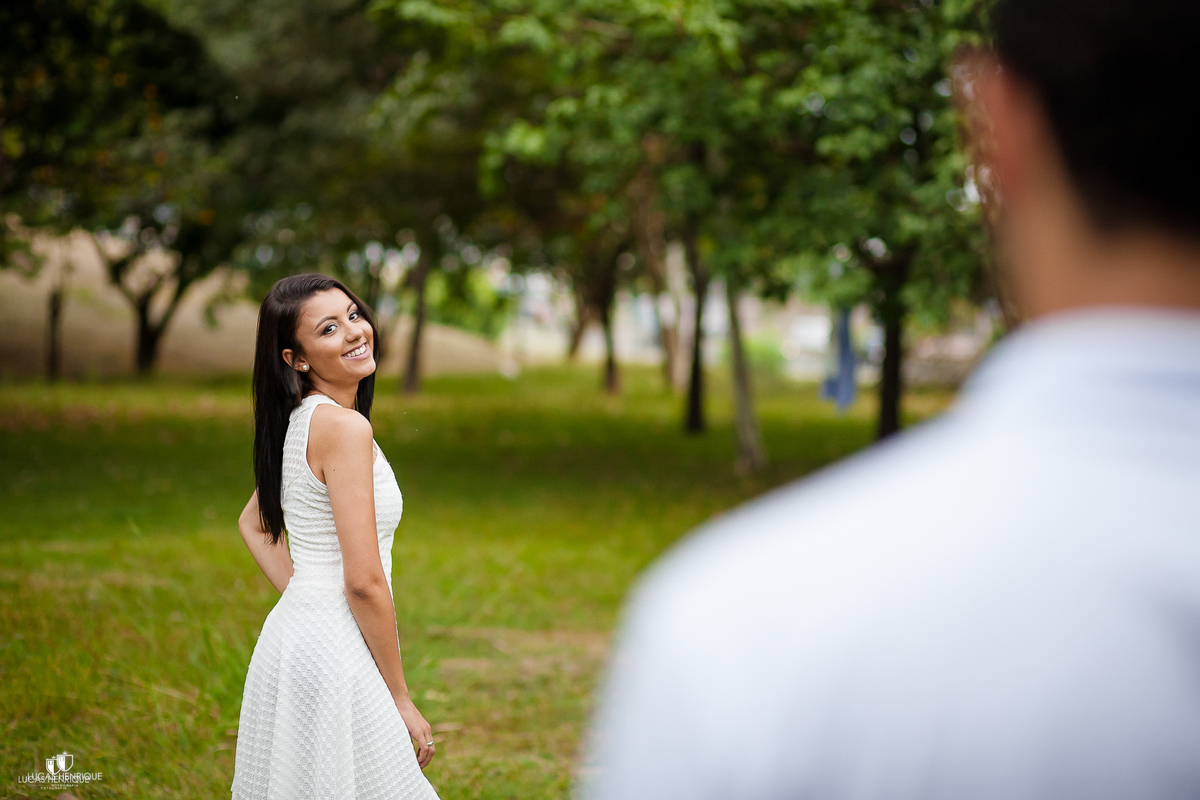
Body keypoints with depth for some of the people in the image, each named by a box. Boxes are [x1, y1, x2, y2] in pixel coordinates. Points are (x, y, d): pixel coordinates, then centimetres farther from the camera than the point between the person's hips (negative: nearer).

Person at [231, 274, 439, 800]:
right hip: (335, 654, -9)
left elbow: (253, 524, 25)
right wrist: (402, 700, -13)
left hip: (294, 632, 9)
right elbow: (364, 581, -20)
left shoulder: (299, 420, 10)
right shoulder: (343, 426, -17)